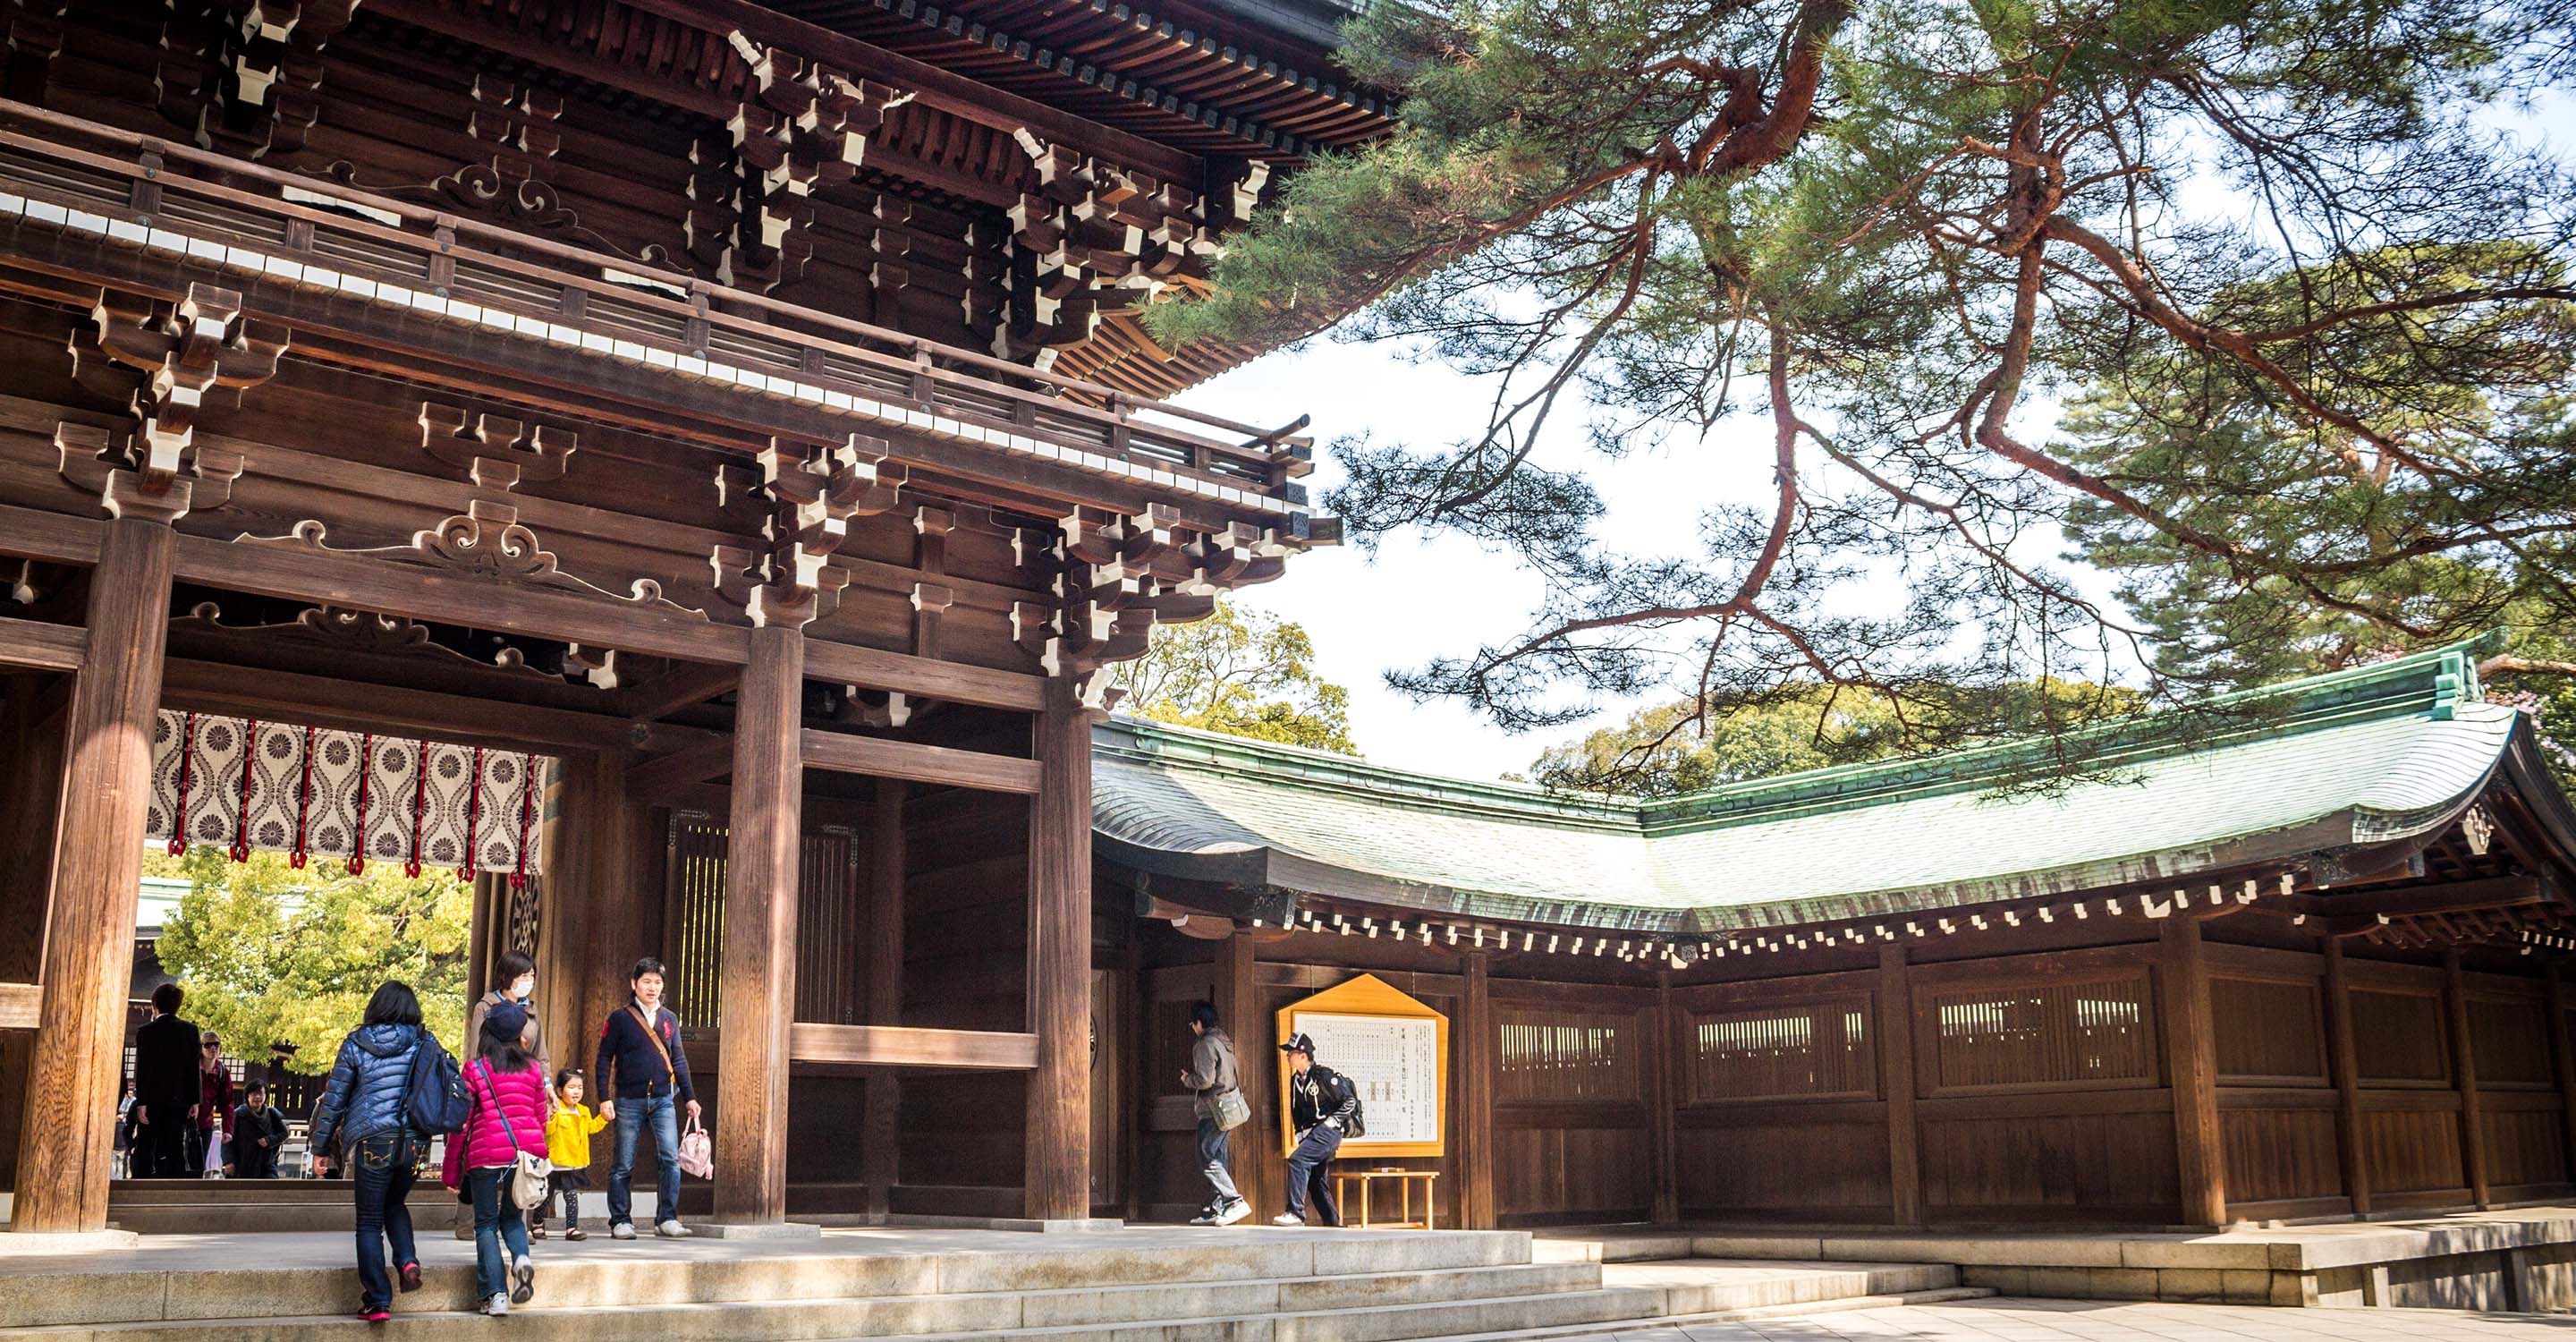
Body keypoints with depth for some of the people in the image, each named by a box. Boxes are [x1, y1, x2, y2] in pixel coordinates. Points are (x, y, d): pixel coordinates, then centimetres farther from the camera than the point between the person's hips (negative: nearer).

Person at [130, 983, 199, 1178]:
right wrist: (194, 1102, 4)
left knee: (145, 1151, 5)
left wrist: (141, 1103, -6)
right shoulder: (190, 1030, 2)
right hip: (179, 1102, 2)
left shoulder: (145, 1032, -4)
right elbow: (194, 1069, 1)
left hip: (152, 1102, -2)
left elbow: (142, 1069, -7)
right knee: (176, 1151, 3)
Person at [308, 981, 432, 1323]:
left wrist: (320, 1147, 13)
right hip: (413, 1141, 3)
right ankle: (408, 1260, 2)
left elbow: (333, 1099, 4)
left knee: (369, 1223, 7)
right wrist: (427, 1134, 17)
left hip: (372, 1141, -2)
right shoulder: (425, 1044, 5)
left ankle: (377, 1302, 3)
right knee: (395, 1203, 26)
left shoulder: (355, 1045, 1)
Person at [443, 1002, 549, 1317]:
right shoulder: (532, 1069, 13)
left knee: (486, 1223, 9)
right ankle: (521, 1258, -10)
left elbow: (461, 1122, 2)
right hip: (528, 1149, 3)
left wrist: (451, 1172, 8)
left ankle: (495, 1294, -2)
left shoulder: (474, 1069, 2)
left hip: (488, 1154, -3)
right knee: (512, 1215, 20)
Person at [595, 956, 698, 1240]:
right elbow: (604, 1059, 1)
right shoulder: (619, 1019, 1)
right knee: (623, 1165, 3)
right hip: (629, 1100, -3)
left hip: (663, 1099, 3)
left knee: (670, 1158, -9)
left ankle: (667, 1219, -4)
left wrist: (689, 1097, 12)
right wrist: (604, 1098, -7)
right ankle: (620, 1222, 12)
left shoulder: (669, 1019, 13)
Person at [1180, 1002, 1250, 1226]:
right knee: (1216, 1159, 11)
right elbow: (1237, 1076, 18)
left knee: (1207, 1160, -8)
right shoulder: (1224, 1041, 16)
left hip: (1212, 1110, -10)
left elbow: (1205, 1080, -21)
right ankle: (1215, 1209, 13)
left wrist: (1187, 1079, -2)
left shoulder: (1204, 1044, -13)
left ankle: (1235, 1202, -17)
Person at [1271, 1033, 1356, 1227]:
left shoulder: (1324, 1076, -12)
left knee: (1297, 1160, -25)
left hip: (1327, 1131, -9)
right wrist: (1300, 1133, 13)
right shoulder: (1295, 1081, 12)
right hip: (1310, 1134, 9)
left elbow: (1350, 1101, -9)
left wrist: (1332, 1120, -14)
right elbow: (1295, 1111, 23)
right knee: (1316, 1182, 9)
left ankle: (1295, 1213, -27)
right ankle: (1333, 1225, 16)